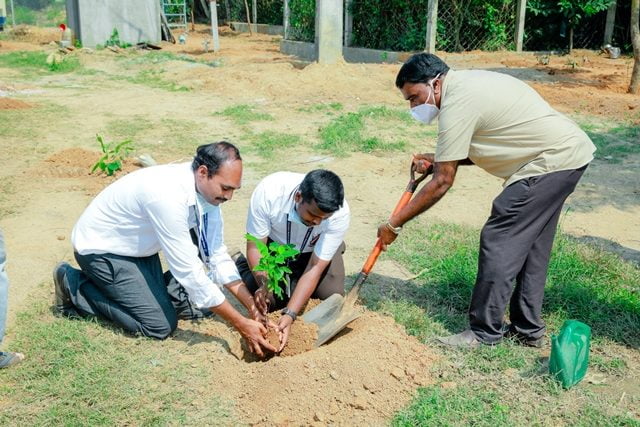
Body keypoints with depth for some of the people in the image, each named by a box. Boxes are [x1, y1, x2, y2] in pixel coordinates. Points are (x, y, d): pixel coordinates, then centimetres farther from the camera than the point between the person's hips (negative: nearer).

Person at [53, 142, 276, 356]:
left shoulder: (207, 188, -11)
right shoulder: (169, 196, -36)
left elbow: (216, 253, -4)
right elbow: (189, 271, -33)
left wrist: (251, 304, -11)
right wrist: (241, 324, -28)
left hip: (138, 245, 8)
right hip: (99, 248, -8)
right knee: (161, 324, -9)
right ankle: (74, 286, 3)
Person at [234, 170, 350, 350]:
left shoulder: (340, 214, -36)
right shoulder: (268, 192, -39)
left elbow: (315, 268, -31)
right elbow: (255, 246, -27)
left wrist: (290, 314, -40)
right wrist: (264, 285, -43)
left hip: (316, 249, 1)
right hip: (275, 245, -1)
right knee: (269, 301, -16)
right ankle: (243, 265, 16)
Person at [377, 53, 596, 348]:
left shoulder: (457, 105, -19)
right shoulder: (468, 83, 11)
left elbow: (442, 182, -18)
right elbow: (482, 146, 18)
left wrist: (394, 224, -12)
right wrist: (438, 160, 5)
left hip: (553, 161, -11)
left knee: (498, 242, -7)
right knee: (530, 245, 15)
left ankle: (484, 333, 2)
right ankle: (527, 329, 25)